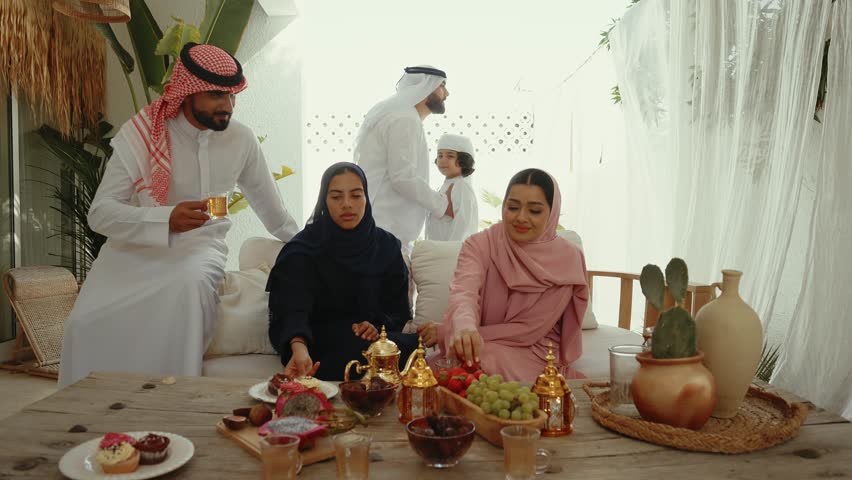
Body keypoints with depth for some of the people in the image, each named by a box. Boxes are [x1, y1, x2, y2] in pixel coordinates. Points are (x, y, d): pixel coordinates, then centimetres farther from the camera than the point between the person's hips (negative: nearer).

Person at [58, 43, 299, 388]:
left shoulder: (241, 139, -3)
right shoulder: (140, 134, -11)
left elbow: (273, 211, 13)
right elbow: (100, 213, -17)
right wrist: (167, 219, -35)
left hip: (200, 247, 0)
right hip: (135, 248, 0)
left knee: (189, 283, -34)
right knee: (87, 321, -23)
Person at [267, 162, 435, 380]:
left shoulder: (387, 245, 7)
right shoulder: (302, 249, -5)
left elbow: (397, 307, 8)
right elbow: (293, 307, -21)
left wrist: (378, 327, -15)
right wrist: (299, 347, -43)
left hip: (374, 336, 4)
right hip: (323, 347, -4)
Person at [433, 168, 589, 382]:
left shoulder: (567, 258, -8)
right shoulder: (479, 245, -5)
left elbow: (530, 329, -10)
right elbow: (464, 291, -25)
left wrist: (444, 332, -13)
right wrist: (464, 325, -51)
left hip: (534, 355, -1)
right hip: (482, 345, 2)